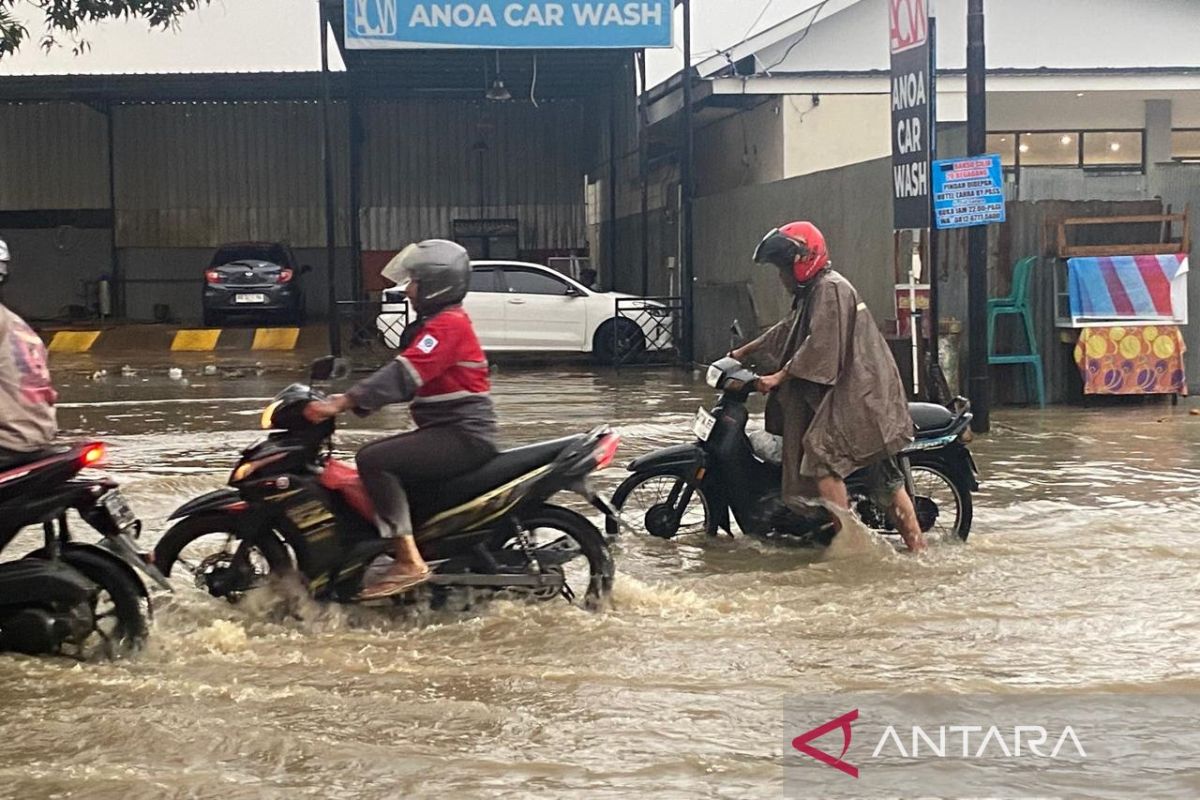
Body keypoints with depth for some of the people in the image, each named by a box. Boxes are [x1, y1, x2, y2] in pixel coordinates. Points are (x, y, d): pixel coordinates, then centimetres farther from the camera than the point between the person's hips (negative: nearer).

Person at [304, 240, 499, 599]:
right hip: (450, 431, 11)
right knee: (376, 457, 15)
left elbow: (402, 375, -25)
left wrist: (341, 404, -30)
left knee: (373, 460, -22)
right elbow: (400, 374, 19)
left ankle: (409, 561, -29)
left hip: (464, 435, -11)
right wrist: (345, 399, 8)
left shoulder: (448, 324, -13)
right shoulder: (438, 323, 21)